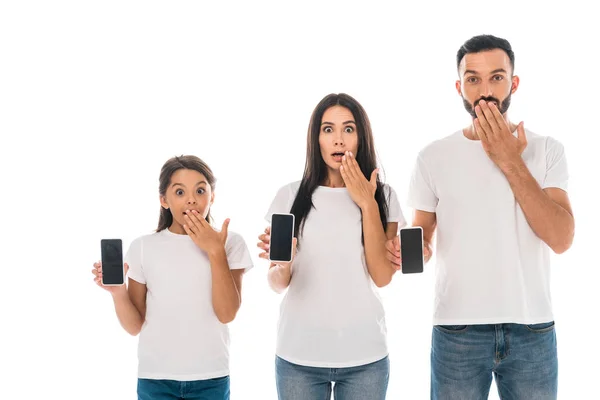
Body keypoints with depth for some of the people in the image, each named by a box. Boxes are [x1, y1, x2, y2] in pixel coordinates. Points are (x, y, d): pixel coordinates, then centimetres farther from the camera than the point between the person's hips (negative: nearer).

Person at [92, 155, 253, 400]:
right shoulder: (143, 247, -1)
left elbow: (227, 313, -12)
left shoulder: (230, 243, -2)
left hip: (210, 379, 0)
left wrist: (216, 251, -16)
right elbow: (135, 326, 0)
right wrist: (118, 292, -17)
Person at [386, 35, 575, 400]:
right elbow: (423, 239, 8)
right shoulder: (433, 157, 2)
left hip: (532, 331, 0)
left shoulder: (547, 150, 1)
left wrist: (510, 163, -14)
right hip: (457, 331, 0)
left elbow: (561, 238, -11)